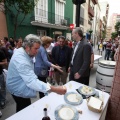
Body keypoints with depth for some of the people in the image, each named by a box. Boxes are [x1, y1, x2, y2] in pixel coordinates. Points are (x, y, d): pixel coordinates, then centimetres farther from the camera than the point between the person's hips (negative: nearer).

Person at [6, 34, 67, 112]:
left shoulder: (23, 52, -4)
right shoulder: (21, 60, -36)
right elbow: (32, 81, -47)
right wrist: (55, 90, -51)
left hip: (20, 87, 9)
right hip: (19, 90, -9)